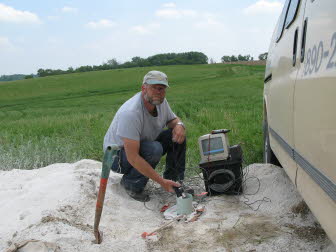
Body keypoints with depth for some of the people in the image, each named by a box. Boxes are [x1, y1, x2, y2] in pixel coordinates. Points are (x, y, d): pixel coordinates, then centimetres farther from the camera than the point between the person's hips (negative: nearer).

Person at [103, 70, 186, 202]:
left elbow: (173, 119, 9)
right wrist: (161, 181, -36)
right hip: (117, 156, -8)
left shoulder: (161, 101, -10)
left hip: (144, 148, 8)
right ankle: (130, 183, -11)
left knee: (178, 135, -8)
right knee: (155, 148, -35)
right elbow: (132, 158, -36)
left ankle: (174, 181, 2)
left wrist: (179, 125, -18)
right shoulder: (130, 113, -35)